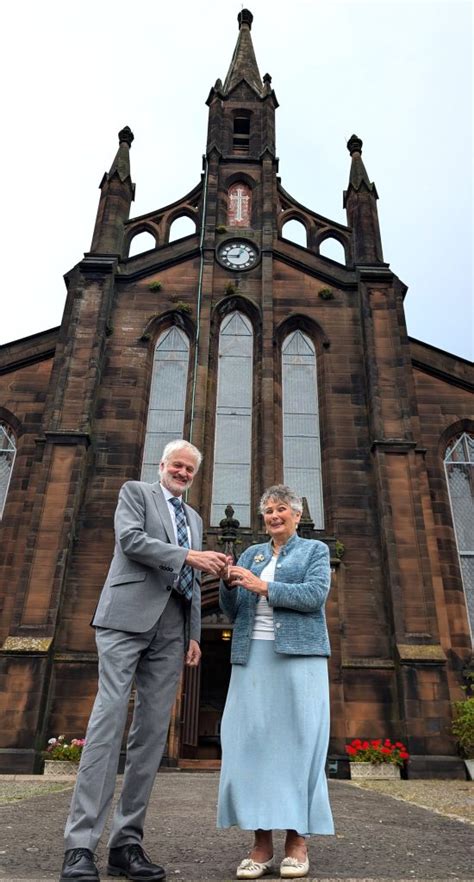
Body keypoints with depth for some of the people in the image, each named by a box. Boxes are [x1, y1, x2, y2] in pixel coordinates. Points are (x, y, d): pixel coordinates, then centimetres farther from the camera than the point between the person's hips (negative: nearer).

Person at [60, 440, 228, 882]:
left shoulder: (194, 518, 25)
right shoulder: (135, 492, 9)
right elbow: (130, 539, -10)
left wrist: (194, 633, 14)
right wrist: (188, 555, -16)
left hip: (171, 628, 6)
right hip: (129, 616, -5)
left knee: (153, 730, 3)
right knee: (109, 716, -10)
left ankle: (126, 843, 11)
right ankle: (80, 845, -5)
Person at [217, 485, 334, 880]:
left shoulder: (316, 550, 9)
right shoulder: (251, 554, 18)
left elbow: (315, 595, -9)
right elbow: (233, 611, 14)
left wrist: (262, 586, -14)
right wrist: (229, 585, -7)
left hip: (298, 655, -3)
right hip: (253, 656, 3)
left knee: (297, 742, -2)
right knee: (251, 743, -1)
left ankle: (297, 841, 9)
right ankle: (261, 843, 7)